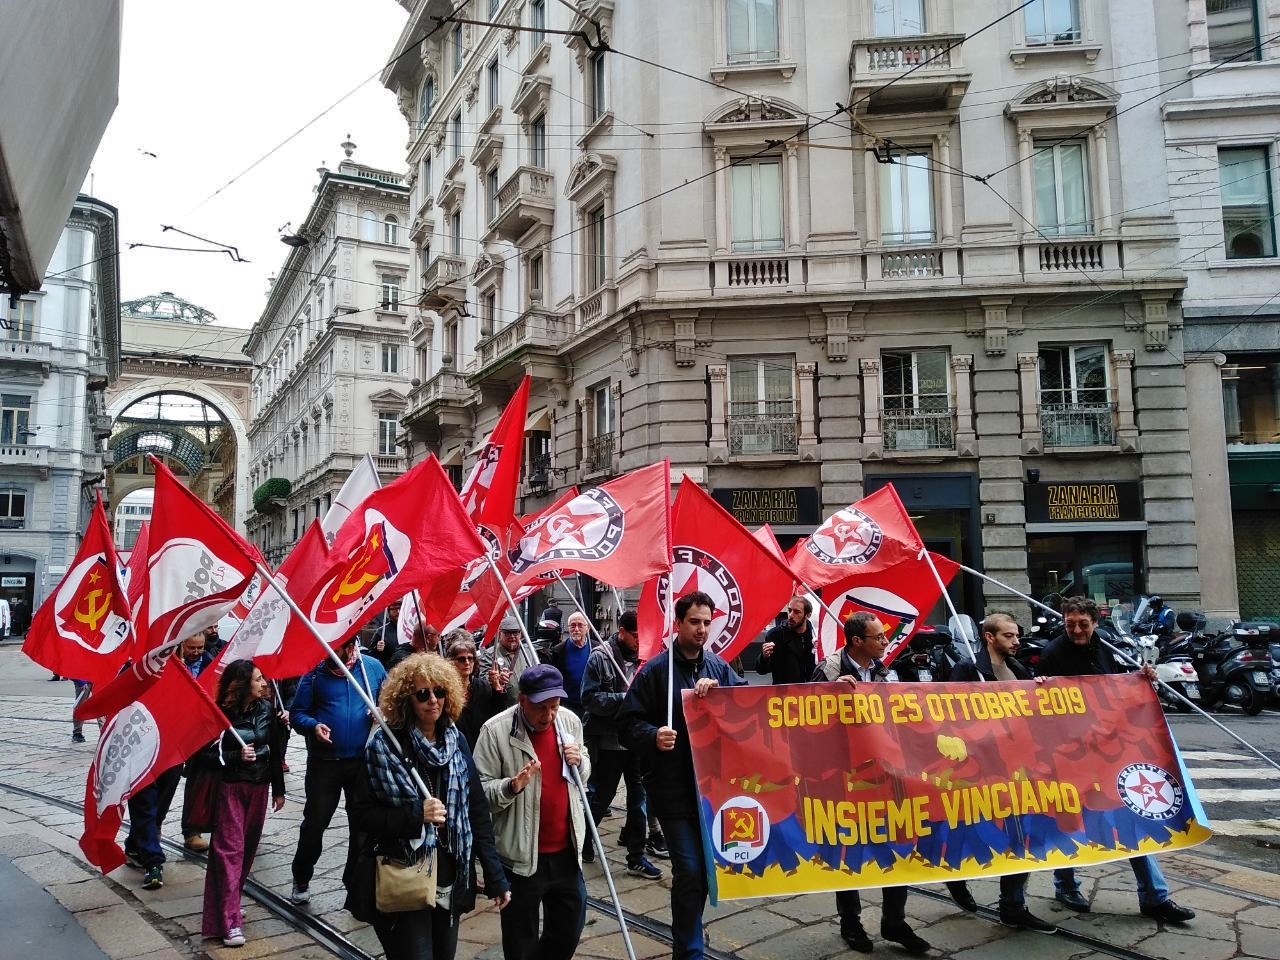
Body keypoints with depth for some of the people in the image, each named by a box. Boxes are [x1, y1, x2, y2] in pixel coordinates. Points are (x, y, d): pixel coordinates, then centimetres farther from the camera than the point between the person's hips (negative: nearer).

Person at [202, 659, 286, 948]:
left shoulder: (267, 708, -1)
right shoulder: (222, 713, -13)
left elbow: (275, 751, 5)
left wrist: (279, 789, 8)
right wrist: (236, 756, -23)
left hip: (259, 786, 4)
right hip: (229, 786, -4)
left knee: (248, 846, 11)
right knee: (229, 848, -6)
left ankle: (231, 898, 30)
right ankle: (230, 922, -6)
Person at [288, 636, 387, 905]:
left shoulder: (373, 668, -2)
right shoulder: (315, 672, -6)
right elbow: (297, 712, -2)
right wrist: (313, 725, -21)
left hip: (364, 760, 1)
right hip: (324, 761, -1)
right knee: (314, 822, 7)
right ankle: (301, 879, 30)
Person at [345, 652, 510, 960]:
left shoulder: (457, 743, 2)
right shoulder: (384, 745, -10)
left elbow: (478, 812, 4)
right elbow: (361, 813, -10)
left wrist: (495, 876, 2)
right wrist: (415, 815, -23)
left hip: (449, 877, 5)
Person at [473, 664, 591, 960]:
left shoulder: (570, 721, 0)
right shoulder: (496, 730, -16)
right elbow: (480, 791, -15)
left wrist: (579, 761, -6)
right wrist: (512, 786, -33)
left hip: (566, 849, 5)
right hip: (522, 855, -5)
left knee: (570, 929, 20)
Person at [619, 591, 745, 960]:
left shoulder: (718, 666, 9)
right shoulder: (655, 670, -7)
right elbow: (628, 725, -8)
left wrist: (719, 690, -15)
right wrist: (653, 735, -27)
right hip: (673, 789, -5)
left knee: (706, 866, 16)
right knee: (690, 869, -7)